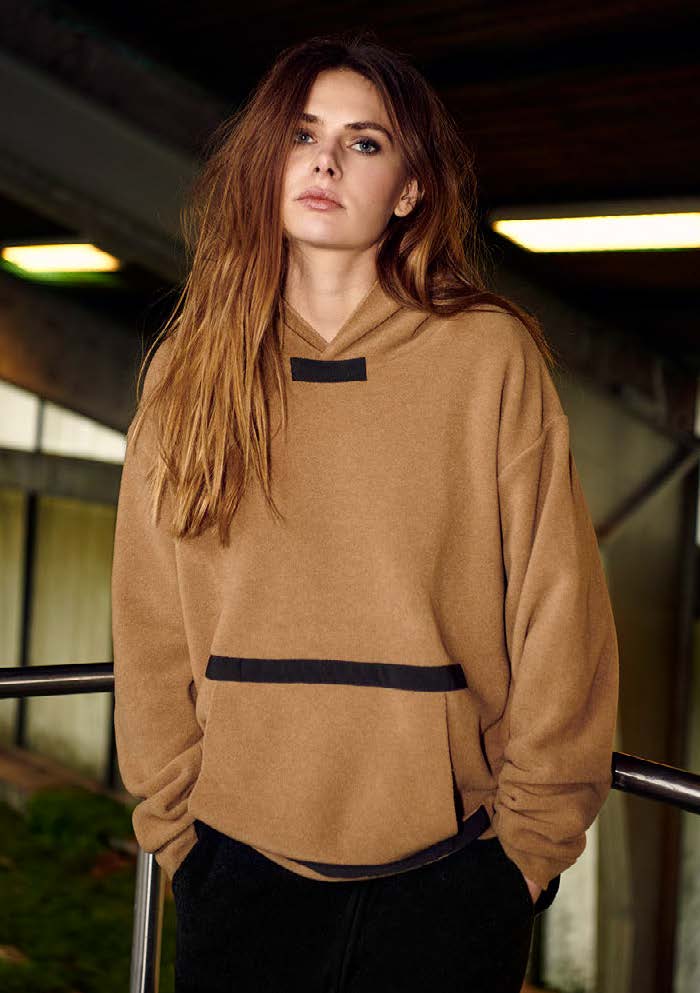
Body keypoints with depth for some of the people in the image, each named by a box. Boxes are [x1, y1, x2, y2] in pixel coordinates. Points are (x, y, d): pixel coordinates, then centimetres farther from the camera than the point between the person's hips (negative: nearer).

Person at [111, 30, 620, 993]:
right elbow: (150, 630, 3)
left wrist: (530, 838, -3)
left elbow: (559, 617, -3)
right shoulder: (190, 365, 3)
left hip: (445, 875, -1)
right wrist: (176, 824, 1)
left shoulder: (491, 355, -4)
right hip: (242, 865, 2)